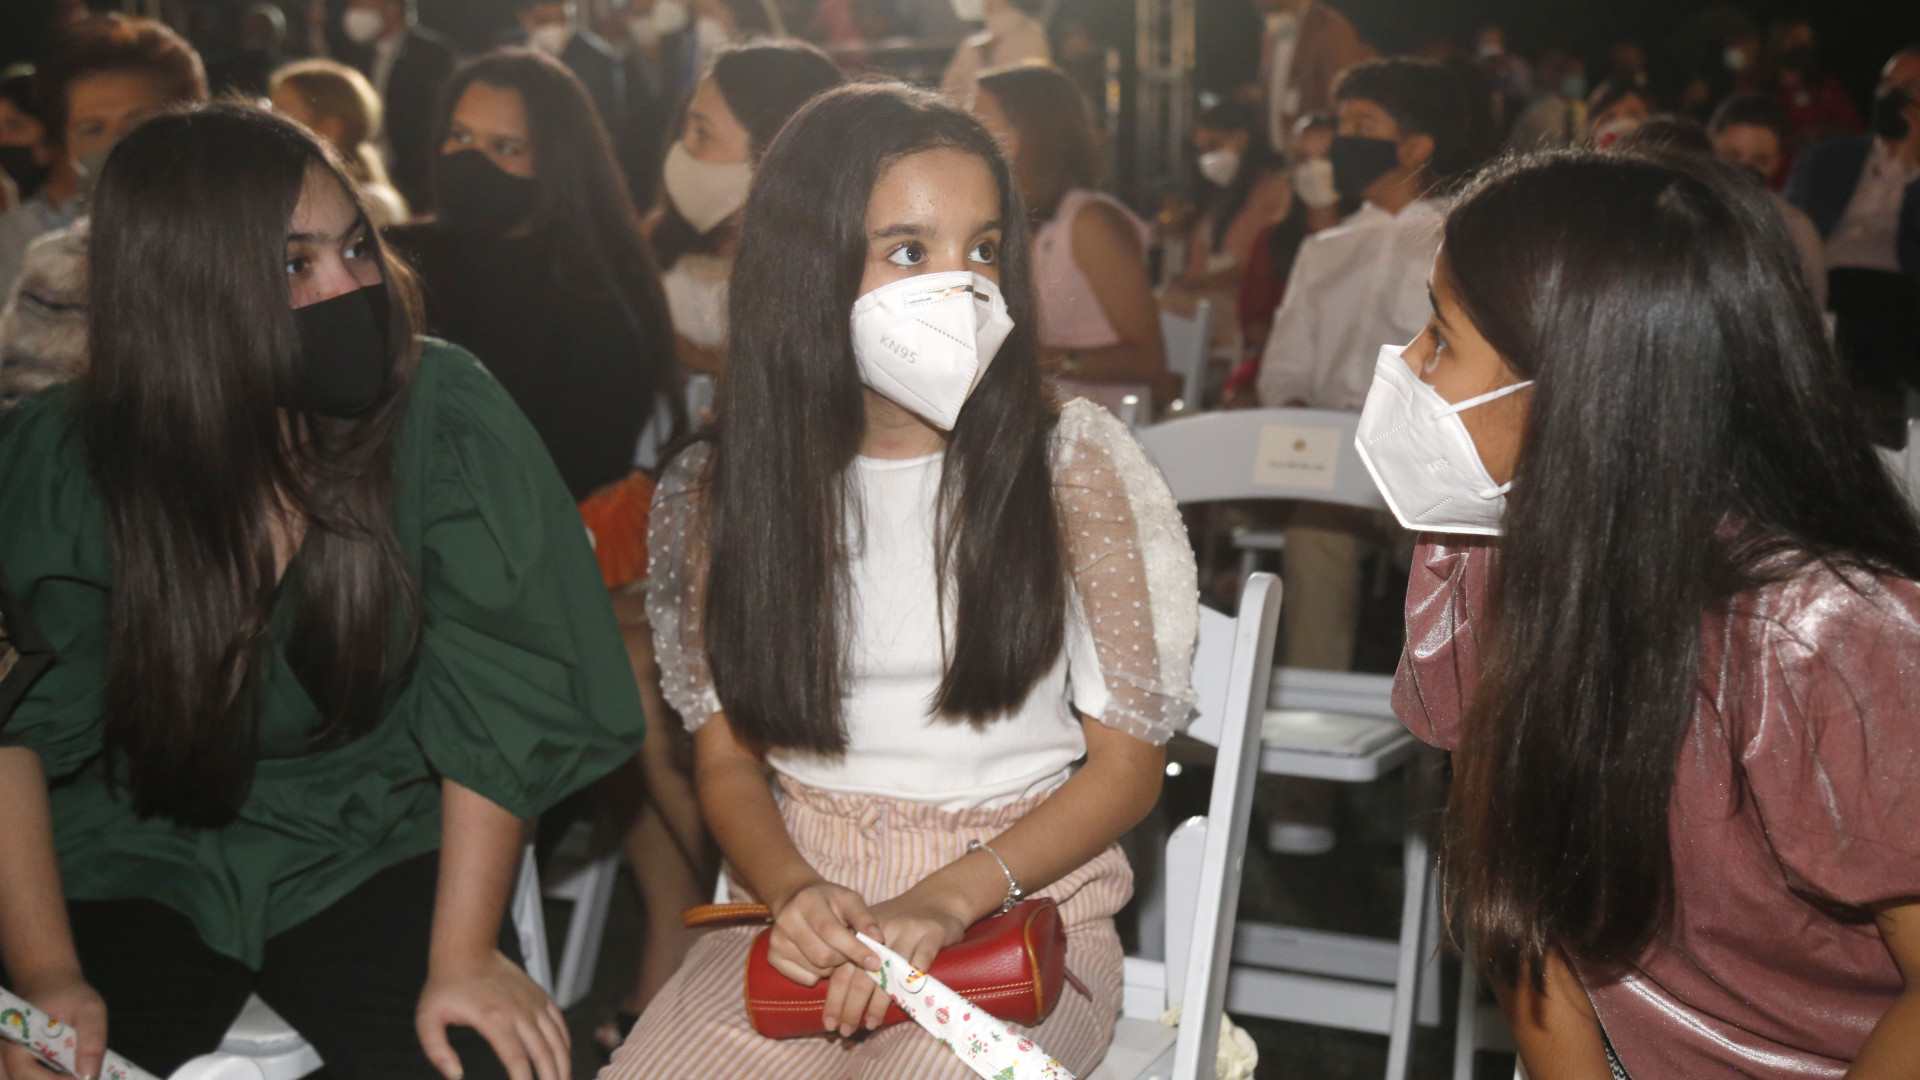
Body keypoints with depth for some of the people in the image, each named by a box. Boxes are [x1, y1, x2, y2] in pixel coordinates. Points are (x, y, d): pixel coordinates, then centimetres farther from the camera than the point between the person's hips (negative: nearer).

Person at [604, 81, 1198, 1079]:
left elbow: (1129, 758, -2)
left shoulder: (1068, 463, -3)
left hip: (1021, 908, -1)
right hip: (808, 910, 2)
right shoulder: (723, 488, 2)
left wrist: (945, 900, -15)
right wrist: (792, 890, -14)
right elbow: (726, 756, 8)